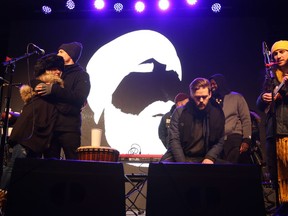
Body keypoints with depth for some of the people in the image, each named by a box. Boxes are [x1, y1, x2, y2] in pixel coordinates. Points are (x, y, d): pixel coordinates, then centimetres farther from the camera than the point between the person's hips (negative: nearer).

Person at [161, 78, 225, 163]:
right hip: (179, 158, -1)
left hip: (203, 159, 2)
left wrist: (210, 158, -12)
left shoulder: (217, 114, 5)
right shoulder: (180, 112, 0)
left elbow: (220, 142, 7)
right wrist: (182, 163, -18)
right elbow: (174, 140, -5)